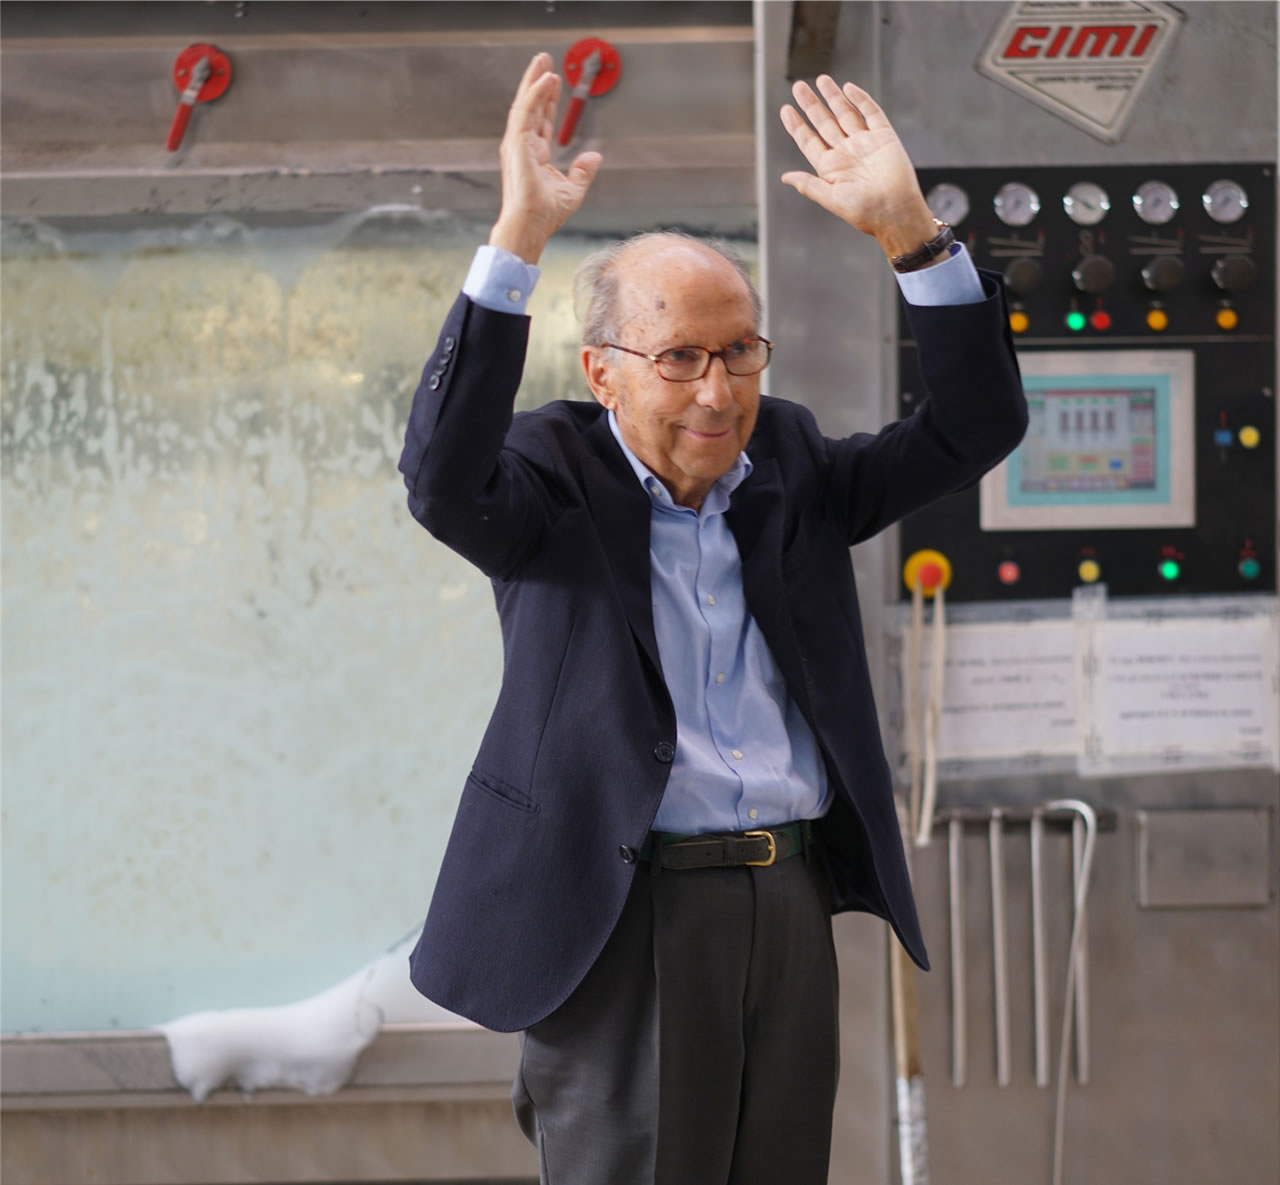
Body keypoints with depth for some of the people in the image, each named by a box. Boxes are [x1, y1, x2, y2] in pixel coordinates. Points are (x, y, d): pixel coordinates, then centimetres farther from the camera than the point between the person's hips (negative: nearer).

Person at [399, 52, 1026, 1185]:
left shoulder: (791, 465, 11)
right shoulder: (554, 475, -3)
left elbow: (975, 425, 4)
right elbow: (441, 479, -24)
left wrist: (911, 232, -9)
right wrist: (516, 241, -30)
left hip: (793, 908, 5)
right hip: (622, 917, -5)